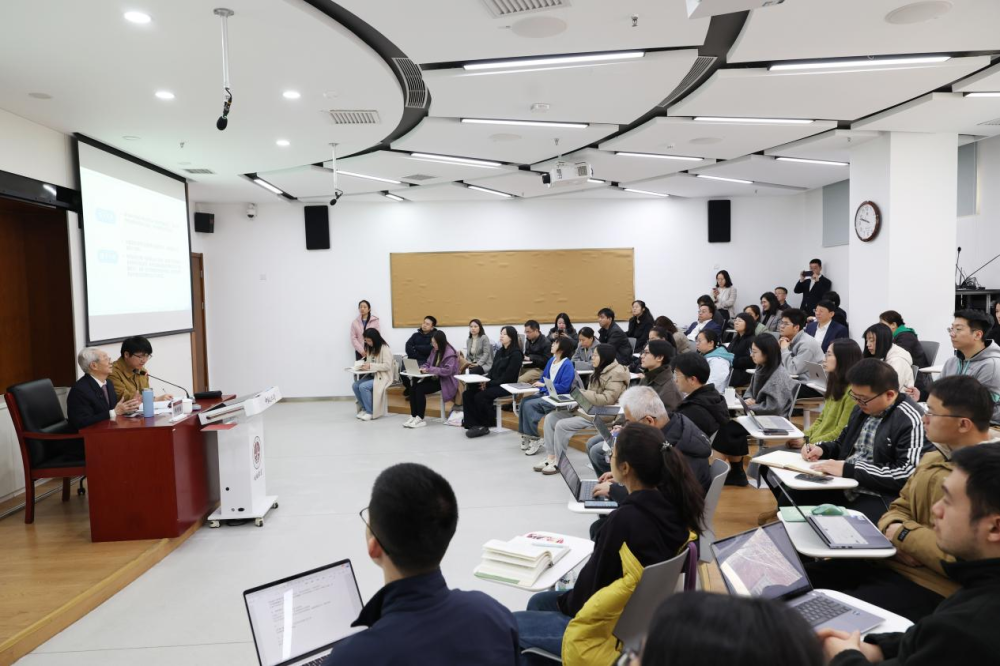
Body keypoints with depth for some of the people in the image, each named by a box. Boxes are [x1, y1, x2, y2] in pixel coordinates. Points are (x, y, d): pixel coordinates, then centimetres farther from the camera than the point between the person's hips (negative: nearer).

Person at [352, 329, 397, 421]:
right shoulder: (370, 348, 12)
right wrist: (363, 365, -6)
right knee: (355, 385, -14)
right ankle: (365, 408, 1)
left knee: (363, 386, -28)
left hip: (383, 377, -8)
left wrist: (370, 366, -25)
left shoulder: (385, 348, -13)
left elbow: (387, 366, -20)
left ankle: (370, 412, -14)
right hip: (372, 375, 8)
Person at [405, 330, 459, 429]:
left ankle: (420, 419, -18)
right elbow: (428, 363, 19)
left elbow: (447, 370, -24)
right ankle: (413, 416, -14)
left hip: (445, 381, -8)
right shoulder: (435, 351, 12)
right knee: (413, 388, -17)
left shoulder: (450, 353, -14)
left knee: (420, 389, -25)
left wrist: (429, 370, -24)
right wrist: (422, 368, -6)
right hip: (434, 378, 8)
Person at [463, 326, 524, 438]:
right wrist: (485, 381, -5)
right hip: (493, 384, 8)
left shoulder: (516, 354, -9)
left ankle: (484, 425, -10)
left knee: (480, 396, -28)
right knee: (467, 394, -12)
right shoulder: (499, 352, 17)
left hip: (506, 386, -8)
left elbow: (507, 377, -15)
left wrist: (489, 384, -17)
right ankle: (473, 424, -15)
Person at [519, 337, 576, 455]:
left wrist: (544, 385, -17)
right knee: (524, 401, -15)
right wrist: (539, 384, 0)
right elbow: (544, 378, 22)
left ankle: (534, 439, -13)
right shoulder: (551, 360, 12)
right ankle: (526, 435, -9)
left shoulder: (567, 365, -15)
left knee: (529, 405, -23)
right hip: (545, 393, 8)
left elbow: (564, 387, -21)